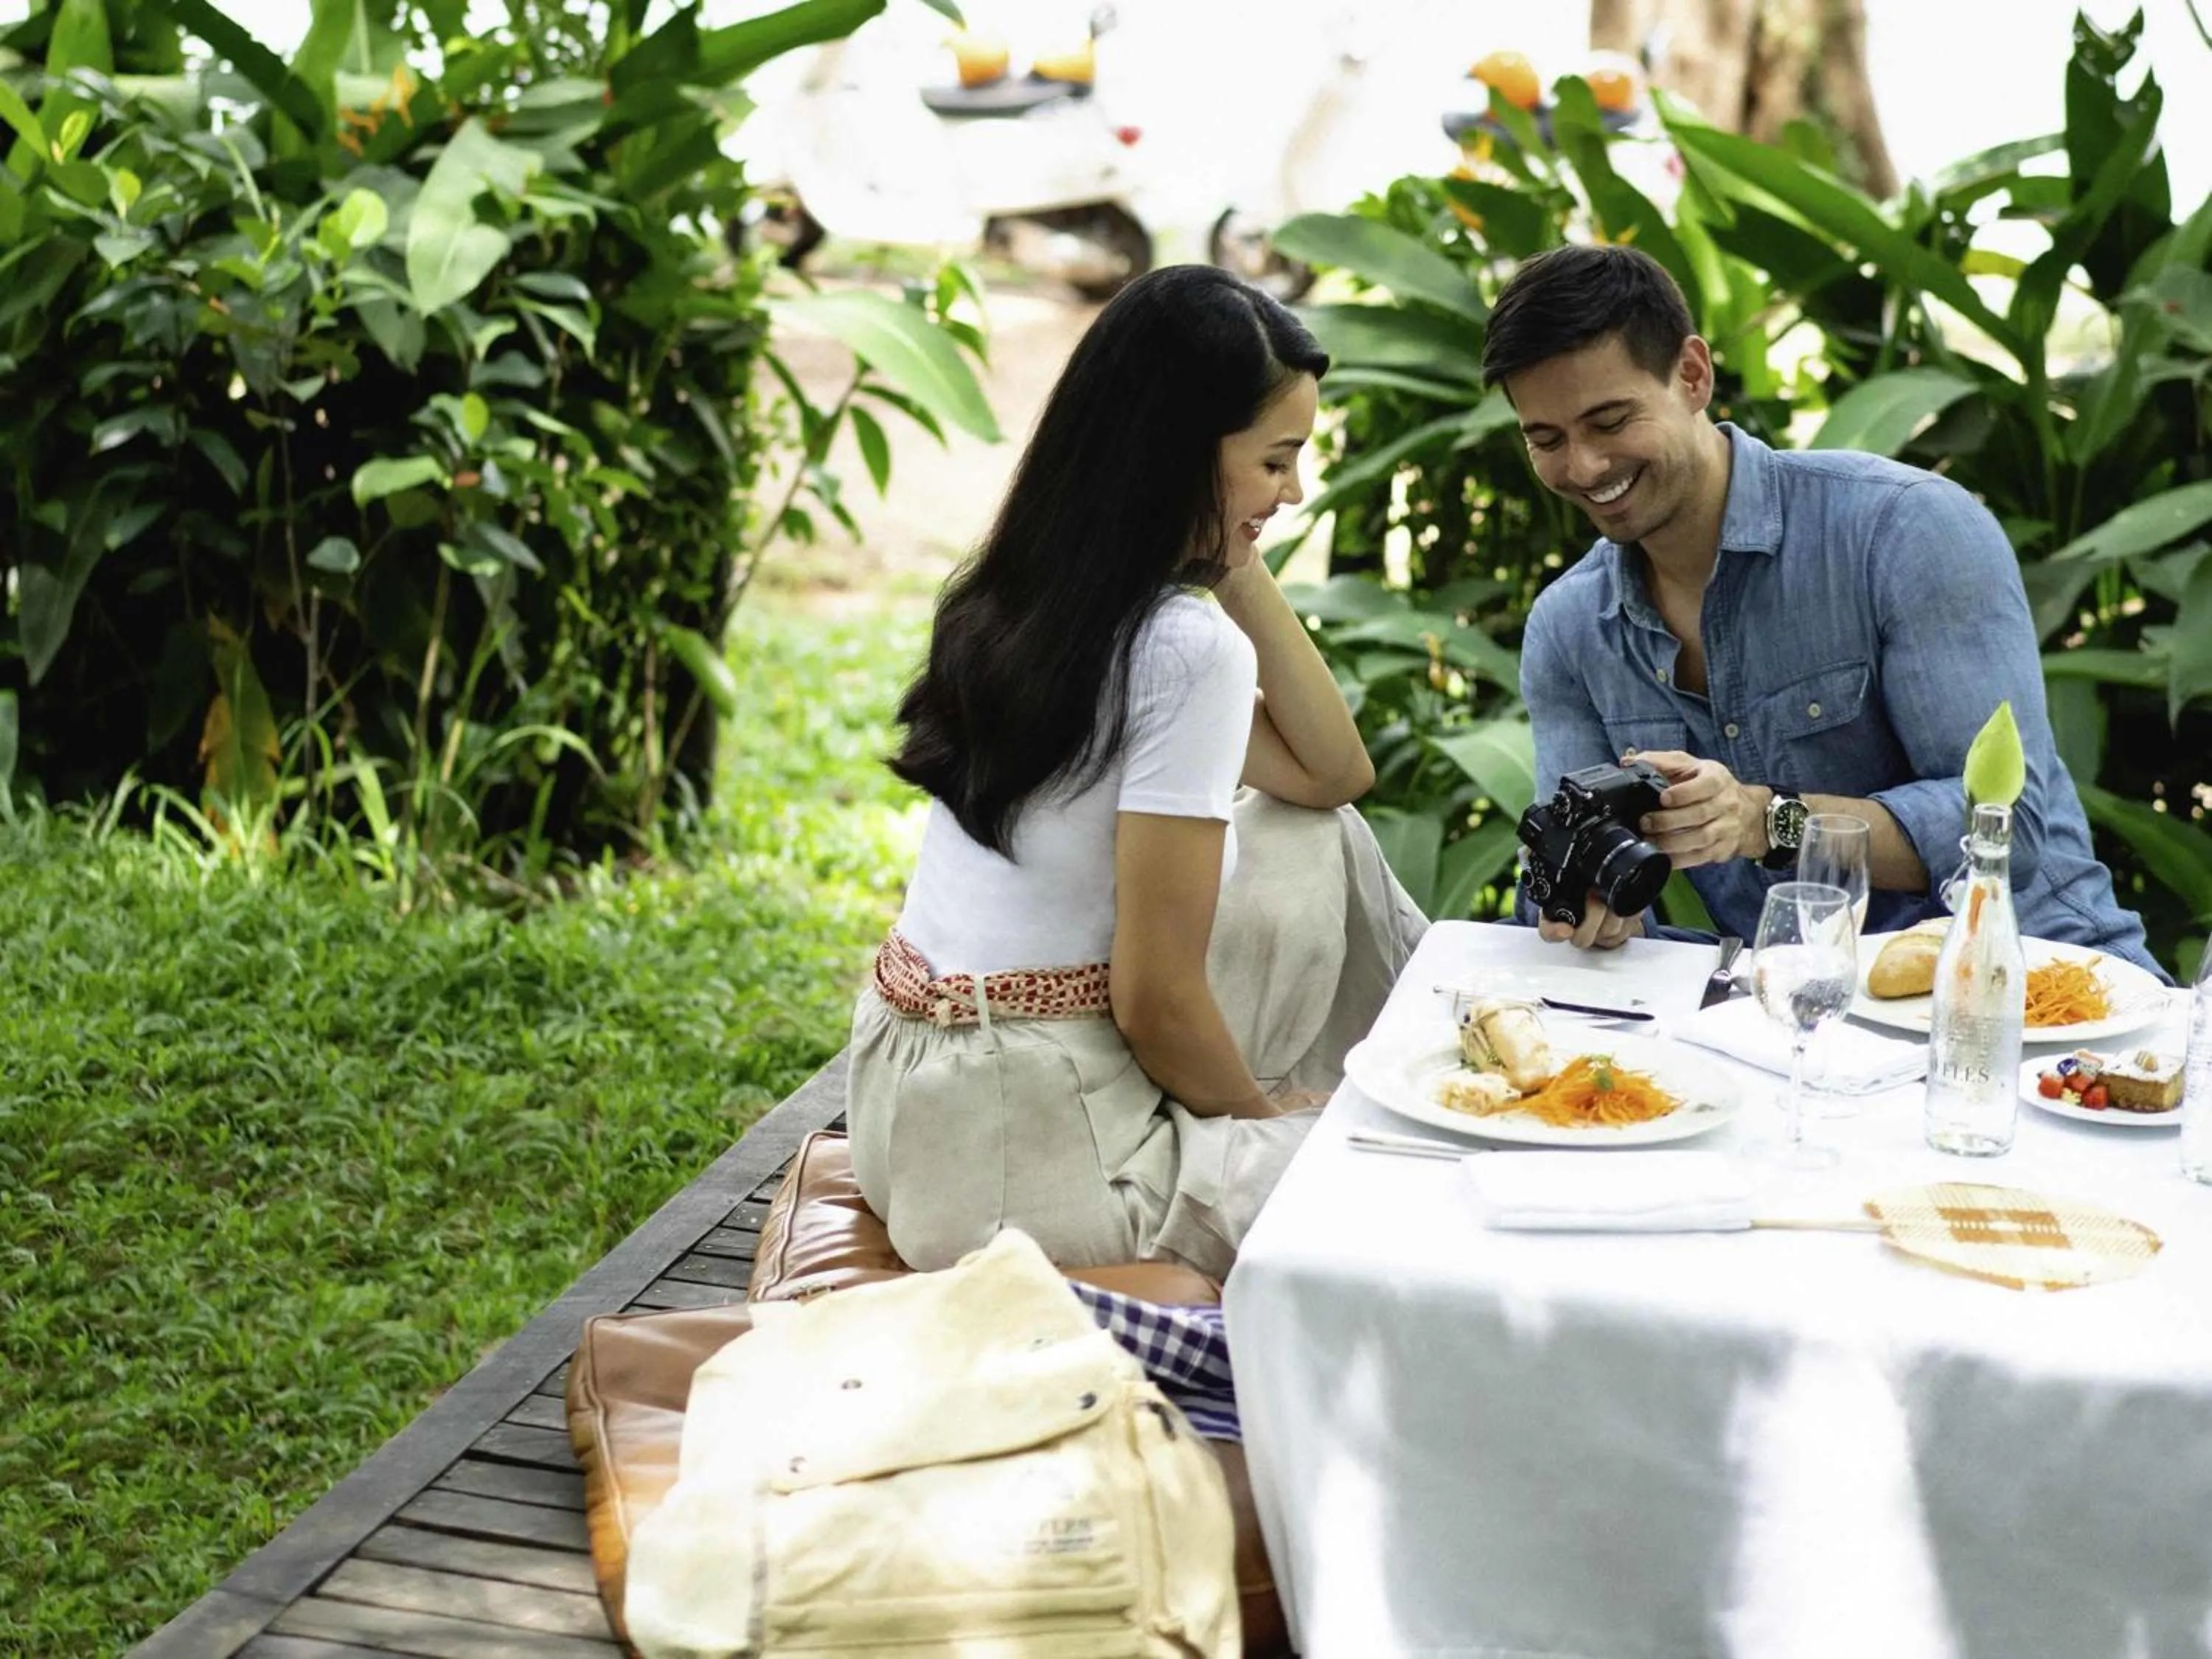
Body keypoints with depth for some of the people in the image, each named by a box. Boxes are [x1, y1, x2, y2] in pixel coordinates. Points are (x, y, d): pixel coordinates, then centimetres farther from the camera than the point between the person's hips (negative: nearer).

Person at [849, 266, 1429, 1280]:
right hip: (1020, 1153, -9)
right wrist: (1259, 1110, 0)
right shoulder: (1190, 648, -22)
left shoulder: (1029, 590, 4)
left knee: (1321, 848, 17)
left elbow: (1329, 774, 11)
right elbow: (1156, 998, -20)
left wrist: (1241, 569, 3)